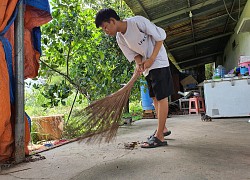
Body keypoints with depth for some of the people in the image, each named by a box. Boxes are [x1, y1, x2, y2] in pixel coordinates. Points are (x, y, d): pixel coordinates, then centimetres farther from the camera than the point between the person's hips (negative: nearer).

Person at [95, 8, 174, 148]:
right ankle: (163, 129, 26)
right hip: (147, 67, 8)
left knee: (162, 97, -8)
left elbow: (160, 37, -16)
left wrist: (151, 59, -21)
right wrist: (139, 64, -21)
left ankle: (159, 137, -8)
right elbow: (135, 53, 2)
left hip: (159, 62, -8)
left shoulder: (138, 21, -21)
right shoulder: (120, 39, -1)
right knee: (155, 98, 12)